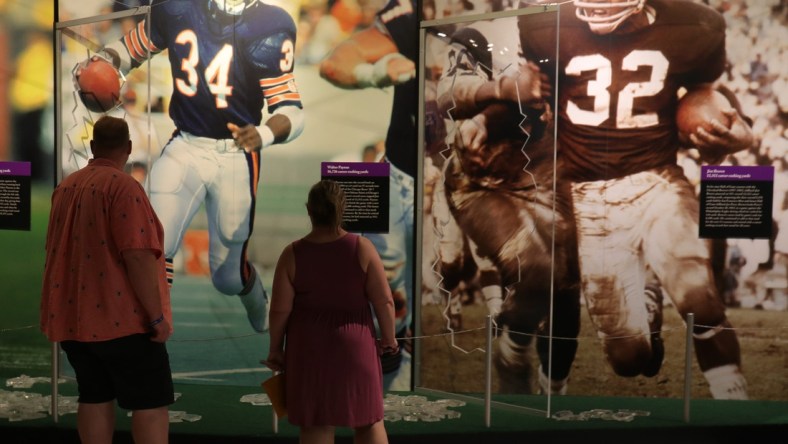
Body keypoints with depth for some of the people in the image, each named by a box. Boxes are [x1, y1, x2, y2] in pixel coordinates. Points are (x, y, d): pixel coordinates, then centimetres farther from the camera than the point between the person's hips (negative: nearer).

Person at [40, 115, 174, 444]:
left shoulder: (65, 187, 11)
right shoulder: (123, 187, -15)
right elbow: (138, 256, -22)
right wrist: (157, 316, -18)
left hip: (75, 315, 8)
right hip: (121, 316, -8)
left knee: (94, 397, 13)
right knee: (151, 401, -1)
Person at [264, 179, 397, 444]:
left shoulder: (293, 254, -7)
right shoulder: (362, 248, -9)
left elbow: (280, 309, -6)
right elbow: (384, 301, -8)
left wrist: (275, 349, 7)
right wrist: (389, 338, 7)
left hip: (309, 348, 1)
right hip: (354, 344, 0)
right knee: (368, 419, 12)